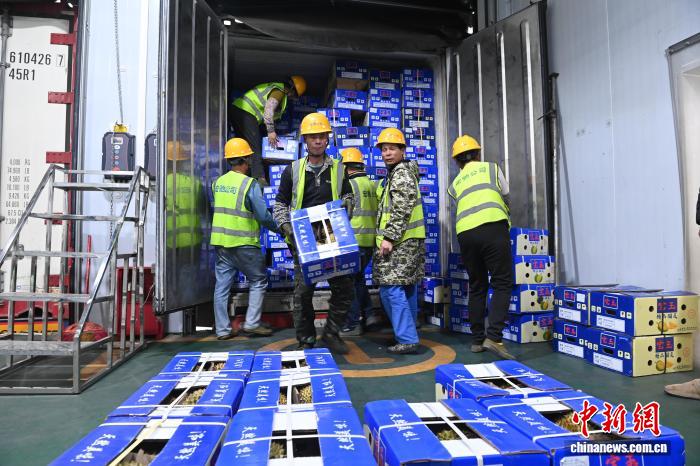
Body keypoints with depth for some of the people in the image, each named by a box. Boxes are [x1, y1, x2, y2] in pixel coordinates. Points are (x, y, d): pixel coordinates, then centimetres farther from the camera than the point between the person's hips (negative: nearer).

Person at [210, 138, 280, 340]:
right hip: (243, 243, -6)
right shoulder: (250, 184, -12)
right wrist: (277, 228, 4)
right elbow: (263, 215, -12)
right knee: (258, 281, 10)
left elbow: (218, 209, 14)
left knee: (222, 285, 10)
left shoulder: (218, 182, 7)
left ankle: (222, 329, 16)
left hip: (220, 241, 6)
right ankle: (252, 323, 7)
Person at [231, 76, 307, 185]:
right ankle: (259, 177, -15)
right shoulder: (279, 91, -7)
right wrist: (271, 131, -18)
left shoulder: (274, 87, 24)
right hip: (245, 113, -10)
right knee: (255, 147, -11)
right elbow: (268, 110, -20)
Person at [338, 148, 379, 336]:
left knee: (352, 280, 2)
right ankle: (368, 314, 22)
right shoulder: (373, 185, 11)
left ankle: (353, 324, 7)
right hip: (371, 240, 7)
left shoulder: (350, 184, -10)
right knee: (359, 277, 21)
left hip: (355, 240, -7)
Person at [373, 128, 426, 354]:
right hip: (408, 242, 11)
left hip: (400, 242, -11)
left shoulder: (401, 174, -11)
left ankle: (407, 339, -7)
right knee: (407, 289, 13)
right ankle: (407, 333, 22)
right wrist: (387, 237, 24)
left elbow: (402, 211, -21)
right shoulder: (396, 173, 21)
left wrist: (389, 238, -22)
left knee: (391, 289, -11)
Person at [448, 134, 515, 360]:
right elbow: (506, 198, 24)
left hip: (465, 233, 4)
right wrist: (506, 218, 44)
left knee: (477, 287, 13)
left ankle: (477, 340, 17)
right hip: (492, 228, -3)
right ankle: (494, 337, -11)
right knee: (502, 284, 1)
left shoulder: (454, 184, 24)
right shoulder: (491, 168, 18)